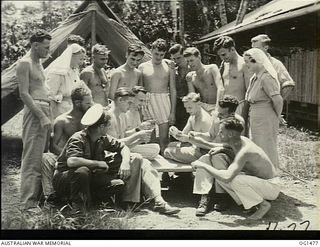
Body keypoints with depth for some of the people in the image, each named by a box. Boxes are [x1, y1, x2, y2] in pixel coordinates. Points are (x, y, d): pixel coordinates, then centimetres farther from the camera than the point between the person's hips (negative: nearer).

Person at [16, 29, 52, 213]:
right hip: (35, 112, -9)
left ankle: (38, 196, 17)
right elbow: (24, 94, -15)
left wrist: (49, 115, 17)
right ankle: (28, 203, -4)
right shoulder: (25, 63, -8)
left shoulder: (39, 63, 20)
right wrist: (42, 116, -19)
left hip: (46, 110, 9)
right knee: (32, 160, -8)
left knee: (44, 158, 10)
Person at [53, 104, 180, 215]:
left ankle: (158, 200, -9)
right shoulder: (78, 139, -24)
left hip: (92, 177, 7)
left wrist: (125, 162, -14)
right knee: (82, 171, -46)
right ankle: (78, 205, -20)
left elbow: (122, 147, 8)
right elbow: (71, 161, -41)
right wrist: (99, 163, -30)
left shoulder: (102, 139, -2)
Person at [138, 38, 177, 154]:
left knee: (164, 136, -6)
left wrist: (173, 112, 2)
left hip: (164, 101, 0)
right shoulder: (143, 67, 8)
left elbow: (173, 90, 8)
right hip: (147, 101, 0)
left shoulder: (169, 67, 8)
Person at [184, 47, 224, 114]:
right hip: (202, 107, 3)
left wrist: (217, 109, -25)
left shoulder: (212, 68, -3)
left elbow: (221, 89, -16)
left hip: (215, 107, -3)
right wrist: (189, 82, -8)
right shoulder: (190, 76, 7)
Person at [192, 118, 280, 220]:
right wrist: (221, 148, -3)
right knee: (218, 175, 0)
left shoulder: (244, 152, -31)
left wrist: (204, 165, -31)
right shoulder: (241, 139, -6)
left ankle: (263, 204, -13)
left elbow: (227, 177, -43)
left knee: (234, 179, -35)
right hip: (257, 181, 8)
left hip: (271, 187, -8)